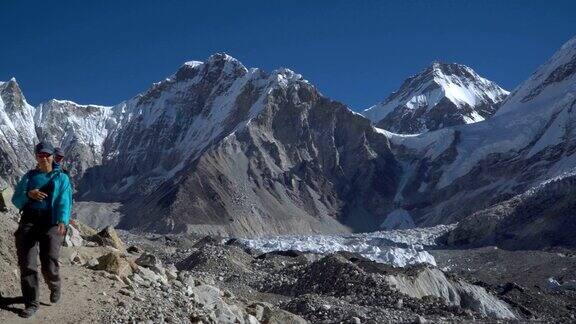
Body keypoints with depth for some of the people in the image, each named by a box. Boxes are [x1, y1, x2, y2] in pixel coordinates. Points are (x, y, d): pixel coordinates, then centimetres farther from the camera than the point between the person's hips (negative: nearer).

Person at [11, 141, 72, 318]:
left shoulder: (61, 178, 10)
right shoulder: (29, 176, 17)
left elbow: (64, 202, -3)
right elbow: (16, 199, 11)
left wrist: (63, 221, -22)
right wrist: (29, 194, -12)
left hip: (51, 224, -2)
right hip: (29, 222, 2)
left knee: (49, 266, -12)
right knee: (27, 264, -6)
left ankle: (55, 286, 21)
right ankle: (31, 304, 5)